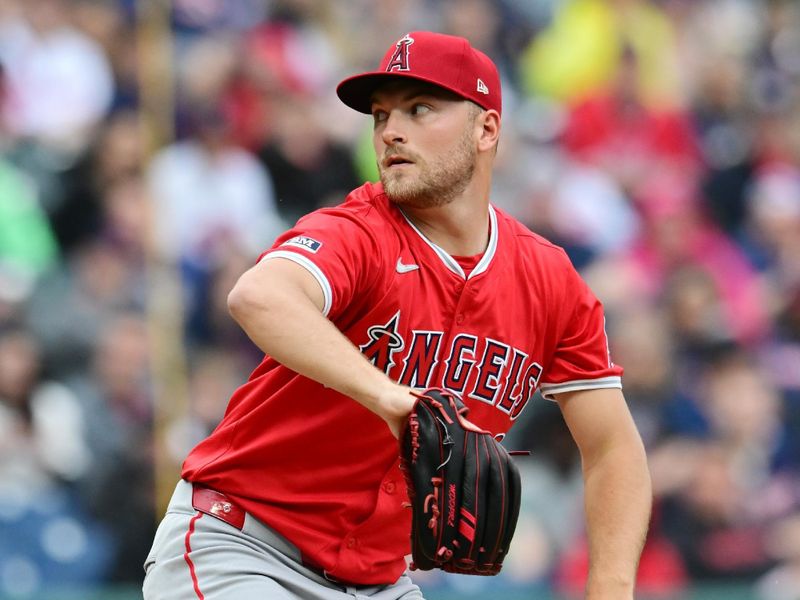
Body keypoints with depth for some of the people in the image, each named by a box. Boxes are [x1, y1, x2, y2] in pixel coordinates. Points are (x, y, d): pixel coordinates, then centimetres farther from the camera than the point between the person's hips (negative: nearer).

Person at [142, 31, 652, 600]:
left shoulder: (551, 282, 1)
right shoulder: (357, 234, -18)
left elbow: (612, 447, 2)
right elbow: (259, 297, -40)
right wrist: (390, 396, -56)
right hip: (239, 545, -6)